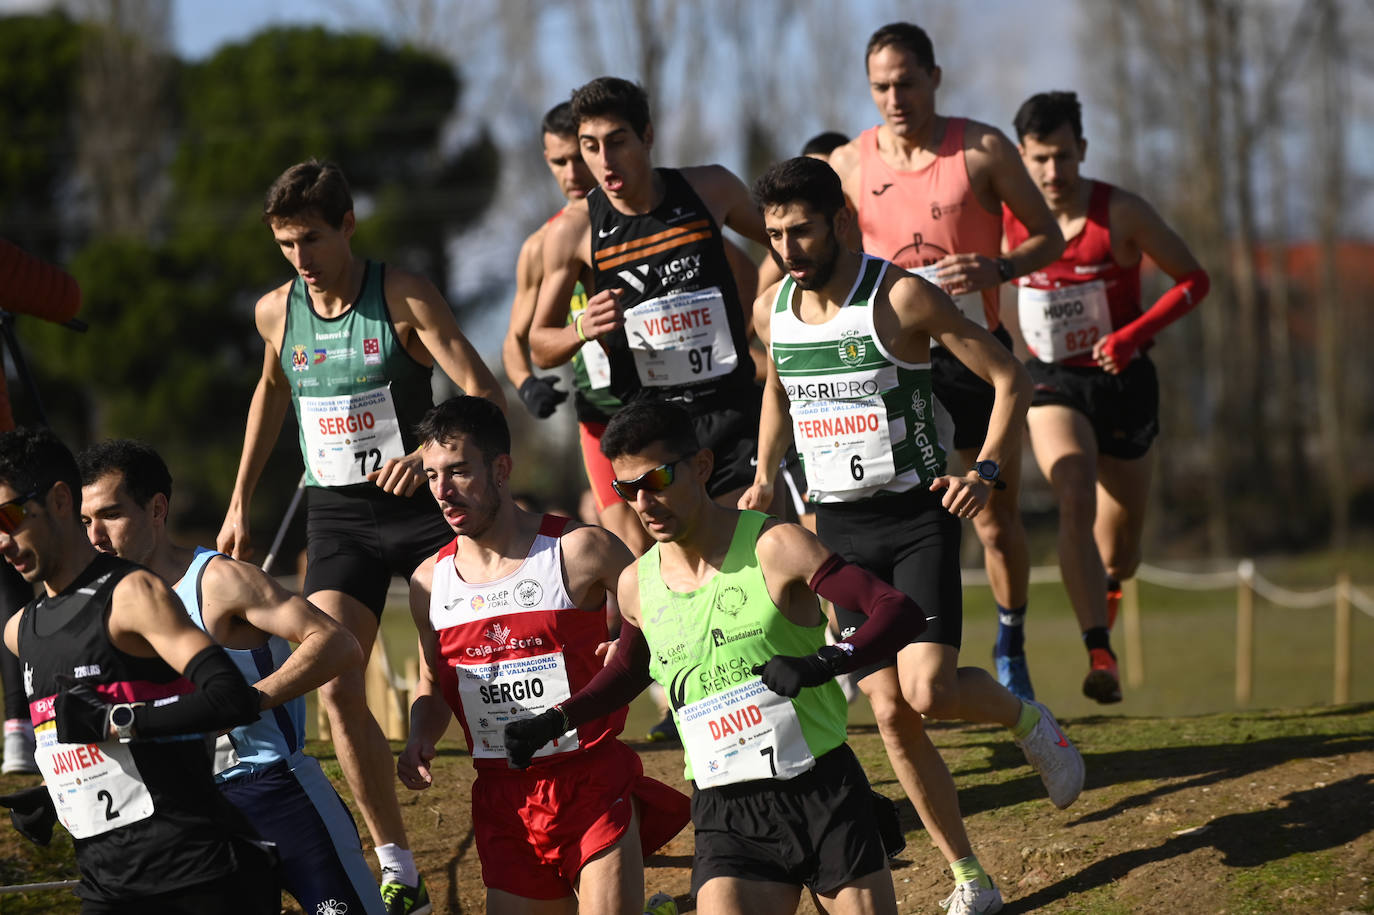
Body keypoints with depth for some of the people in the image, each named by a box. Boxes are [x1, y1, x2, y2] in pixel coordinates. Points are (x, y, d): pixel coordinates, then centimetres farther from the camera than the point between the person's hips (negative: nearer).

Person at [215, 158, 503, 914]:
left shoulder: (405, 299, -12)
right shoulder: (276, 312, 3)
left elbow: (485, 396, -19)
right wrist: (240, 502, 22)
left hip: (420, 503, -3)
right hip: (336, 516, 3)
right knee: (335, 686, -12)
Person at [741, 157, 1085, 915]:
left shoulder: (900, 297, -13)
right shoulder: (771, 311, 4)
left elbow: (1009, 378, -8)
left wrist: (985, 472, -20)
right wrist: (765, 474, 13)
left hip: (917, 517, -5)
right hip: (839, 526, 5)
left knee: (929, 691, -21)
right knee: (889, 712, -1)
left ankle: (1025, 719, 12)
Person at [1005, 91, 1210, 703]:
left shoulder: (1121, 213, -12)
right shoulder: (1007, 218, -6)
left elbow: (1194, 280, -6)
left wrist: (1136, 333, -20)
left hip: (1123, 382, 0)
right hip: (1052, 385, 0)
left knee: (1118, 555, 9)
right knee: (1076, 503, -28)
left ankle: (1106, 588, 49)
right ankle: (1099, 653, -34)